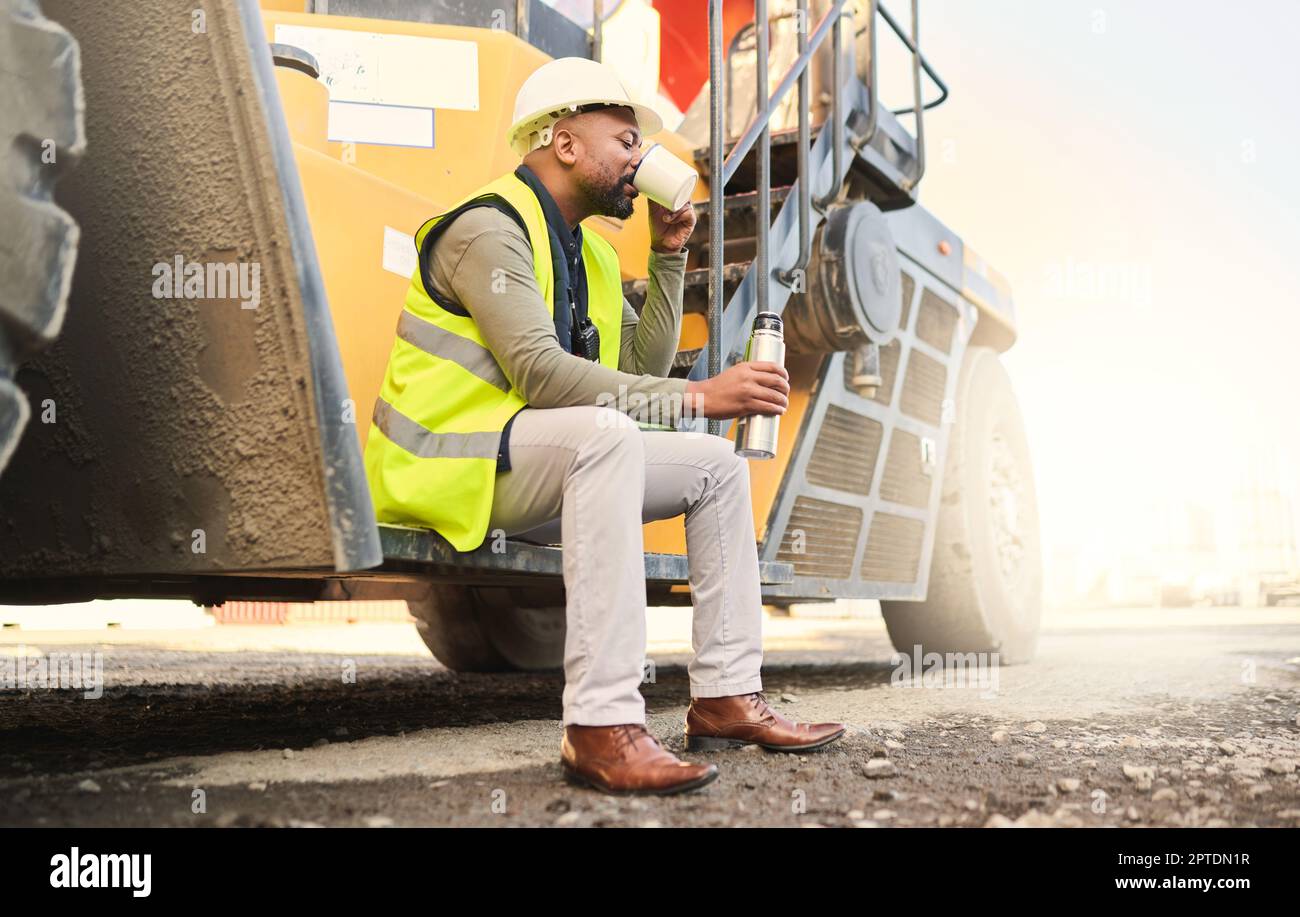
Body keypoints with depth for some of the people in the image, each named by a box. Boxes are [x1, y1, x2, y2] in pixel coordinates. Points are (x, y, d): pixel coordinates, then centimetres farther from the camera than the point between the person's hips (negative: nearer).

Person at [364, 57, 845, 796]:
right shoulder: (490, 229, -14)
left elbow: (643, 368, 11)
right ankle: (603, 727, -41)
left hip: (538, 471, 10)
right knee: (606, 432, -37)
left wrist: (670, 255, 6)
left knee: (719, 466, 6)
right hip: (450, 468, -9)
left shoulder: (588, 251, 15)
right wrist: (698, 398, -28)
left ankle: (727, 696, 4)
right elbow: (542, 373, -27)